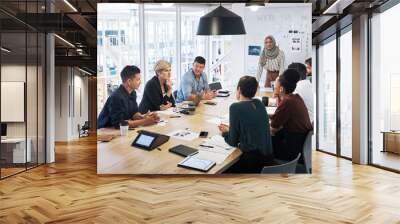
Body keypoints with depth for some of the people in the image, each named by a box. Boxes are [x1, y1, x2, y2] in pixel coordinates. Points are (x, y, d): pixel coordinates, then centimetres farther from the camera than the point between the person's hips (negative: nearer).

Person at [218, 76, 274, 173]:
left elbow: (233, 142, -7)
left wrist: (225, 132, 13)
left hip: (253, 161, -7)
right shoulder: (259, 104, 7)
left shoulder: (236, 107, -12)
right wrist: (230, 128, 24)